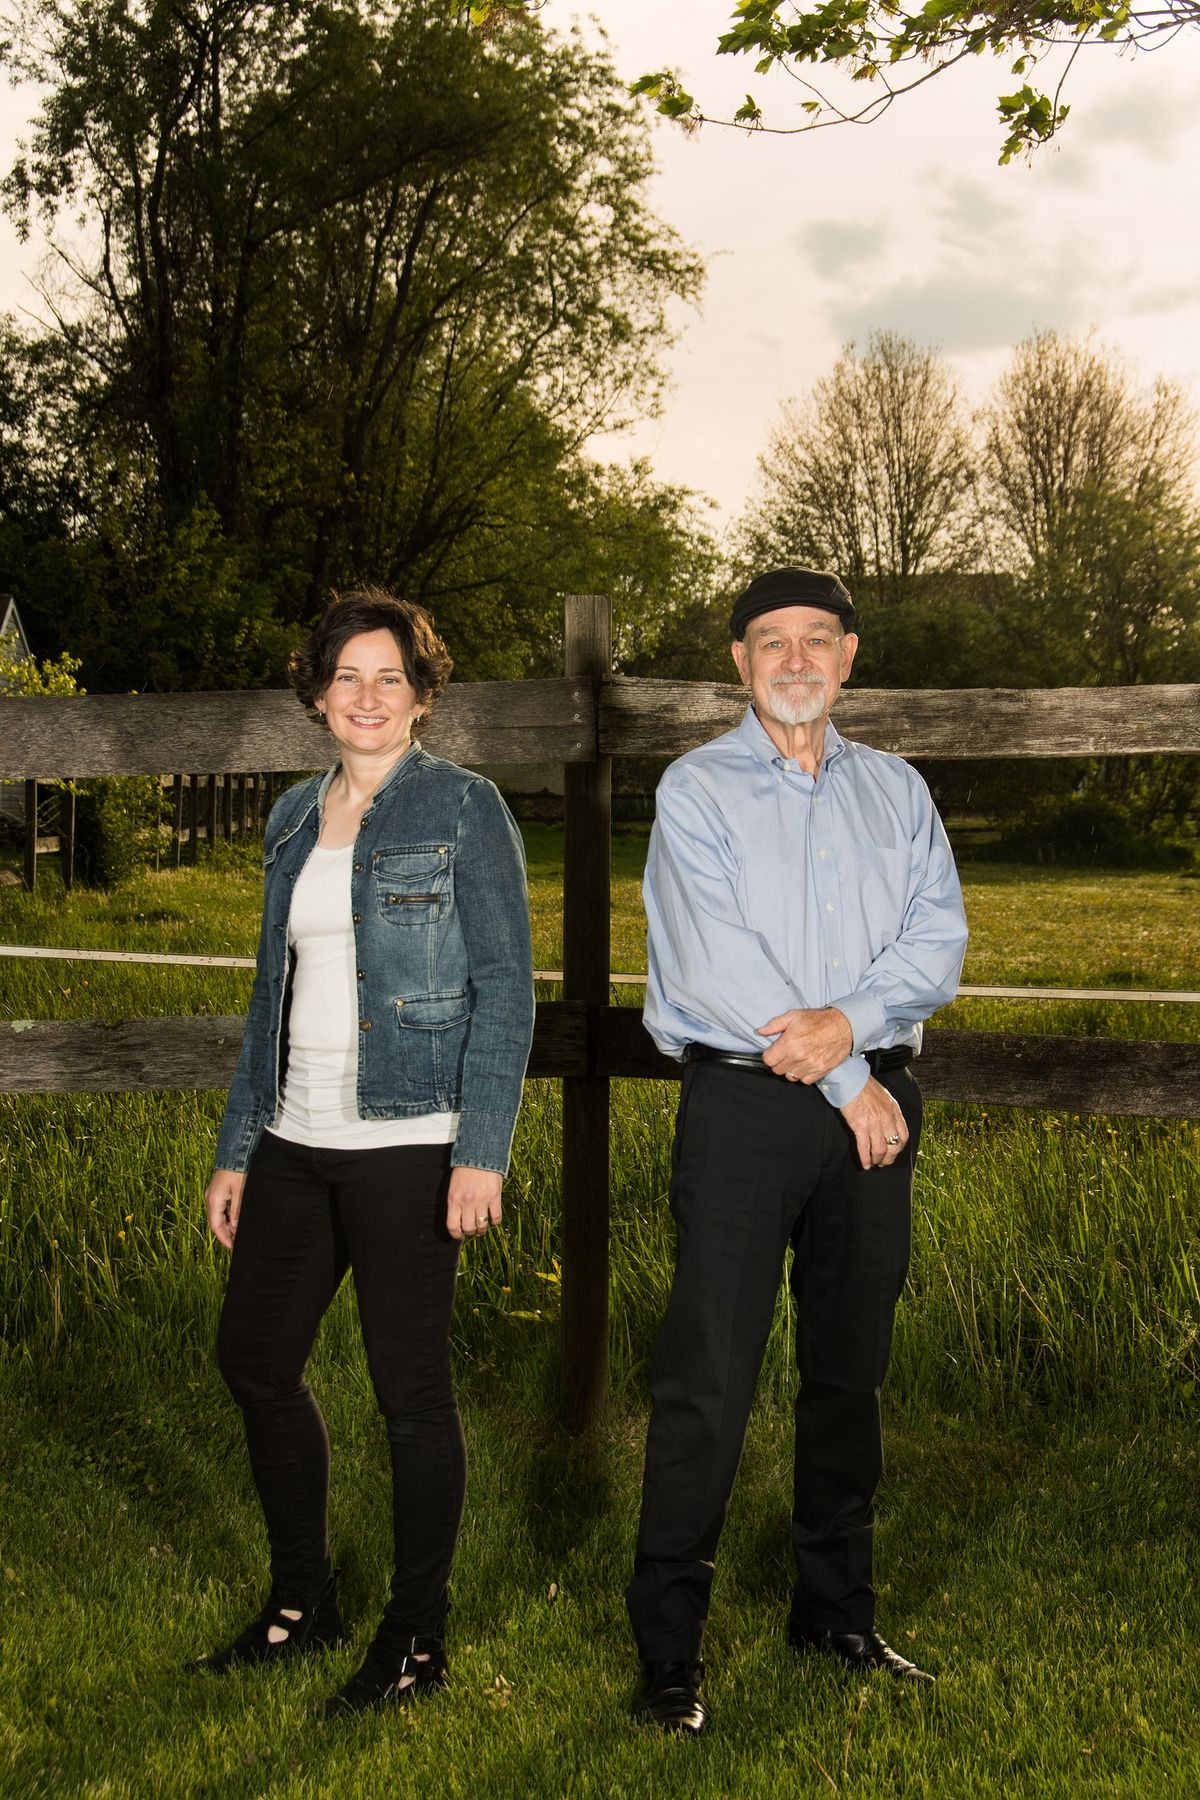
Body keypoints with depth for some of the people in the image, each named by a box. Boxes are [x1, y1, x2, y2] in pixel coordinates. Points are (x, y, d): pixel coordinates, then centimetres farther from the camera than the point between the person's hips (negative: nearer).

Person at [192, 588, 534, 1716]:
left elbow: (504, 988, -8)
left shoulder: (462, 809, -4)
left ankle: (417, 1640, 18)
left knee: (409, 1387, 1)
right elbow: (274, 991, 16)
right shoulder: (295, 819, 13)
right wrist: (237, 1148, 14)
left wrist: (482, 1152, -16)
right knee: (253, 1359, 13)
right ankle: (302, 1602, 32)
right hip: (296, 1142, 7)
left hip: (407, 1144, -7)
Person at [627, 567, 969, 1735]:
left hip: (872, 1103, 5)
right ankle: (668, 1647, 3)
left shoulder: (895, 792, 14)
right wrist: (846, 1080, -10)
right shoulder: (697, 790, 0)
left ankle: (835, 1614, 25)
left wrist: (850, 1020, -15)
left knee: (850, 1371, 11)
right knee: (708, 1380, -6)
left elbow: (940, 936, 3)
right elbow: (718, 961, -10)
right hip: (744, 1102, -4)